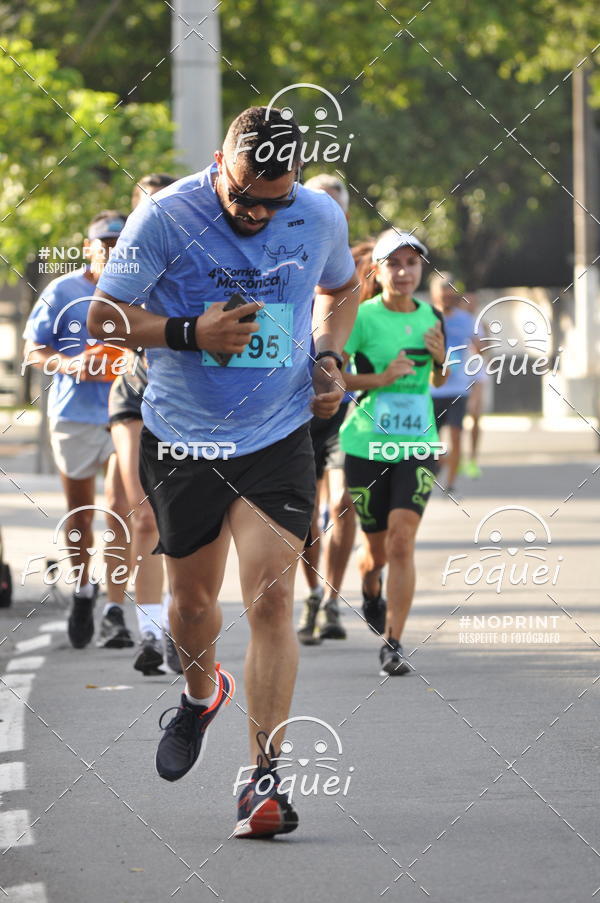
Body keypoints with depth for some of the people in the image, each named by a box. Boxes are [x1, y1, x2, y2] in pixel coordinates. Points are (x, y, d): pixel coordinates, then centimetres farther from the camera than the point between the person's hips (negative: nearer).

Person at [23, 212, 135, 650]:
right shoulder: (62, 292, 1)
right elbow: (33, 350, 3)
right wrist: (70, 364, -15)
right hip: (75, 415, 0)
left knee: (119, 510, -13)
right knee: (80, 514, 11)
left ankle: (115, 611, -14)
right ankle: (83, 591, 35)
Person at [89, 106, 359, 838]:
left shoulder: (321, 218, -3)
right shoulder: (165, 218, -13)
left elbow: (340, 289, 19)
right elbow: (103, 315, -8)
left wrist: (327, 358, 1)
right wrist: (191, 332, -23)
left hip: (277, 440, 0)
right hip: (180, 442, 0)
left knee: (271, 596, -14)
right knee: (192, 600, 12)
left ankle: (263, 780, -13)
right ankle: (202, 693, 48)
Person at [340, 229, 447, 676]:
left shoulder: (430, 317, 6)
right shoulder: (361, 317, -8)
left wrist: (441, 357, -1)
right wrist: (380, 379, -21)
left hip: (417, 447, 2)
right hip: (367, 446, -2)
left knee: (402, 542, -13)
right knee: (376, 547, 10)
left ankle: (393, 645, -10)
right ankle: (371, 589, 47)